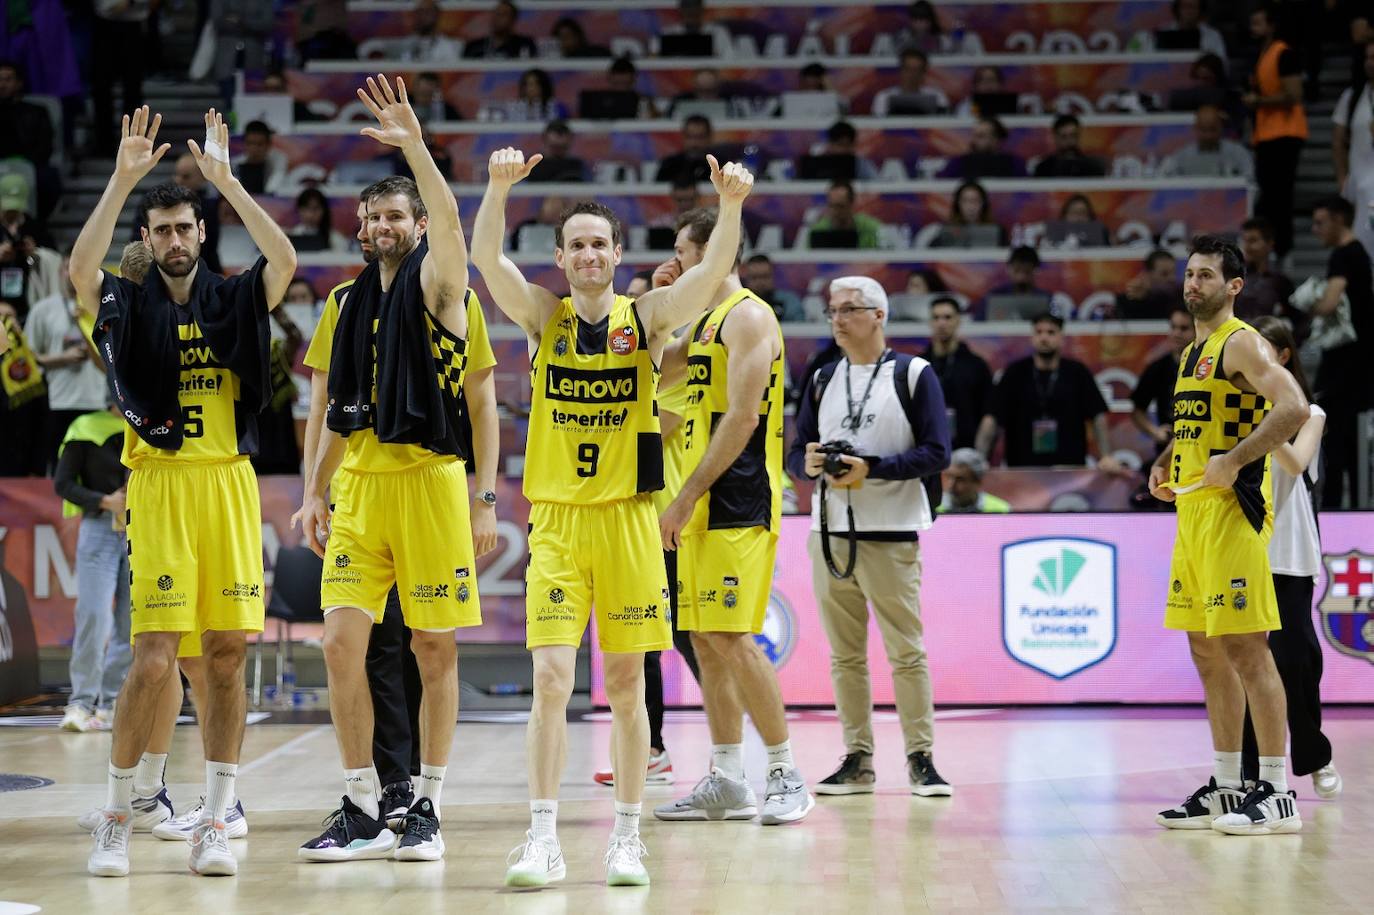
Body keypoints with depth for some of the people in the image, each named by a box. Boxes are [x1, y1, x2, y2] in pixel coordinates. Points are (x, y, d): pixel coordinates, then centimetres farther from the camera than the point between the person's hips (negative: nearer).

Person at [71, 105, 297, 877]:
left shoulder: (234, 301, 10)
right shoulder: (128, 305, 5)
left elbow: (285, 259, -8)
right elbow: (81, 269, -15)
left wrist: (226, 178, -10)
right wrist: (123, 179, -17)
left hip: (231, 486, 2)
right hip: (160, 487, -2)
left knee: (228, 655, 1)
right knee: (155, 657, -8)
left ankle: (215, 823, 8)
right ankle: (117, 819, 5)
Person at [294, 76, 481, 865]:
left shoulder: (437, 284, -1)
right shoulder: (353, 301, 15)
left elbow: (450, 223, -23)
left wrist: (415, 146, -33)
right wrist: (316, 491, 15)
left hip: (429, 476, -5)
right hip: (359, 482, 5)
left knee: (435, 650, 1)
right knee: (343, 641, -4)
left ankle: (427, 808, 10)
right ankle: (363, 810, 4)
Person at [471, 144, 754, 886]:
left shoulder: (647, 316, 2)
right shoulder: (543, 316, 3)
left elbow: (711, 273, -14)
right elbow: (485, 258, -13)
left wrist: (730, 207, -32)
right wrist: (500, 188, -30)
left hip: (627, 517, 0)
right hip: (556, 518, 0)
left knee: (626, 685, 5)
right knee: (551, 679, -9)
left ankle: (626, 838, 15)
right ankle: (543, 839, -3)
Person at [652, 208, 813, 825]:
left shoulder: (748, 315, -11)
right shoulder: (706, 322, 19)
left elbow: (742, 417, -19)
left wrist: (686, 496, -19)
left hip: (738, 503, -10)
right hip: (703, 506, 10)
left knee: (731, 637, -12)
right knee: (706, 641, 8)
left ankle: (787, 775, -6)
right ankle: (726, 781, 13)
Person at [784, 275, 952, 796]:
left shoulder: (913, 374, 0)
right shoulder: (822, 380, 16)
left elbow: (936, 454, -7)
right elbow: (797, 452, 16)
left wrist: (871, 468, -17)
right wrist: (808, 464, -7)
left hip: (891, 536, -5)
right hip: (830, 533, 5)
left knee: (906, 652, -3)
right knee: (845, 654, 7)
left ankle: (921, 758, 3)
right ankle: (857, 760, 13)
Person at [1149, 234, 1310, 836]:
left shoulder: (1242, 343, -9)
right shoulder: (1192, 352, 20)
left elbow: (1293, 408, -24)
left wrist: (1233, 462, -24)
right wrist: (1165, 466, 16)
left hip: (1232, 509, -10)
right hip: (1191, 512, 10)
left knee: (1245, 646, -10)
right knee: (1206, 650, 10)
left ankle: (1277, 793, -8)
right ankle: (1226, 787, 17)